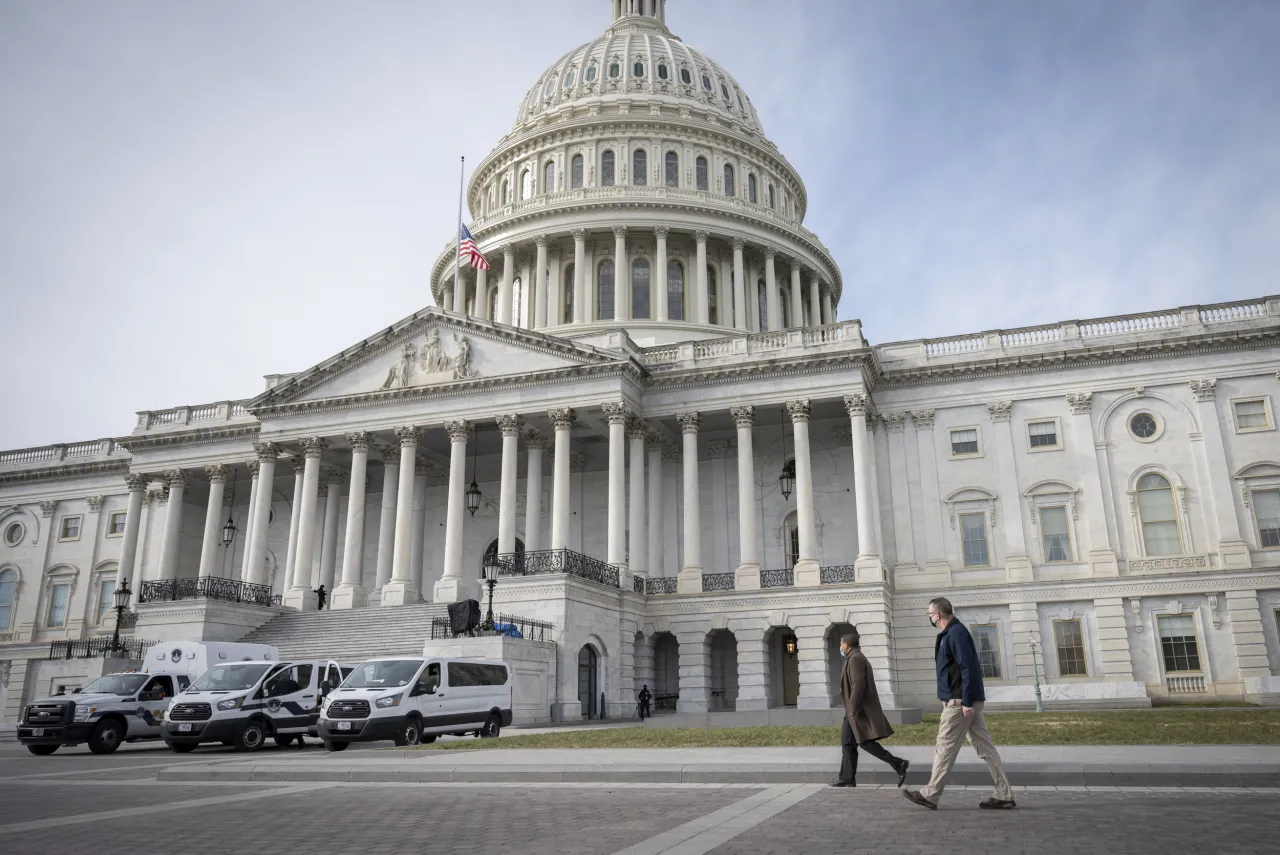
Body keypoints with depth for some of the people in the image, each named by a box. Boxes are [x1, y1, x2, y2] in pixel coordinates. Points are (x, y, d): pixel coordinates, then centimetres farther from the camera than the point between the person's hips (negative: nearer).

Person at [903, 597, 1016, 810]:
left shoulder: (956, 633, -15)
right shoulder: (951, 632, 16)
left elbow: (968, 668, -22)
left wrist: (966, 701, -22)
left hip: (960, 702, -10)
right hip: (965, 700, 10)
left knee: (945, 747, -3)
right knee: (985, 747, 9)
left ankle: (930, 795, 4)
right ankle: (1004, 795, 10)